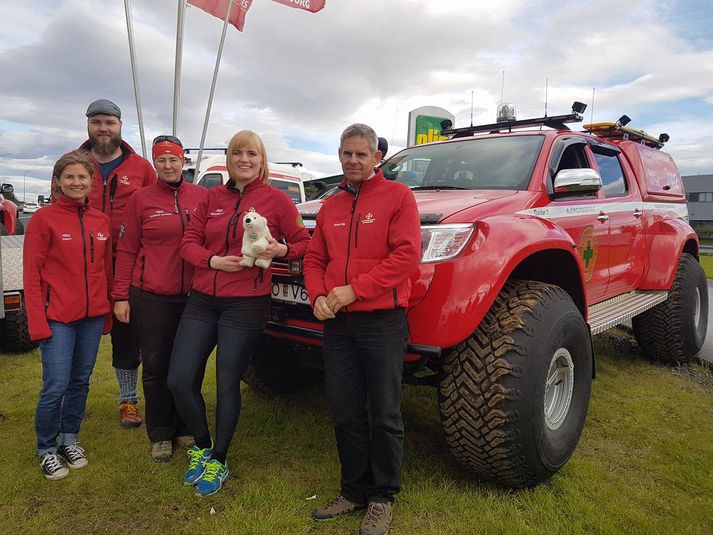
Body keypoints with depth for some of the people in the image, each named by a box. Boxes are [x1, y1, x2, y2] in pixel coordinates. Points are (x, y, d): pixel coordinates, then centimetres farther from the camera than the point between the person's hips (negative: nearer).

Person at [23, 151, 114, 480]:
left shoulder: (101, 221, 7)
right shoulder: (43, 219, -5)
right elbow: (31, 273, -6)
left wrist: (107, 312, 11)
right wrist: (38, 322, -12)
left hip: (93, 315, 4)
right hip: (58, 316, -4)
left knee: (81, 382, 13)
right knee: (56, 386, -2)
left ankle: (70, 439, 32)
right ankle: (47, 449, 20)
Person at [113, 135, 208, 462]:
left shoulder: (202, 196, 4)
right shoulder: (141, 199, 1)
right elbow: (126, 251, 1)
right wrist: (120, 296, -4)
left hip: (194, 295, 1)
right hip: (152, 298, -1)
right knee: (155, 368, 7)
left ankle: (185, 428, 29)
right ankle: (160, 435, 24)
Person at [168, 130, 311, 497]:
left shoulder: (275, 199, 0)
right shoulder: (213, 198, 10)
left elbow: (302, 242, 3)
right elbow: (190, 242, 9)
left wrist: (280, 250, -18)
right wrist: (213, 260, -10)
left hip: (247, 304, -4)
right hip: (202, 300, 4)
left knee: (227, 385, 4)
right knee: (179, 380, 2)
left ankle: (218, 460, 26)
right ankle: (202, 445, 28)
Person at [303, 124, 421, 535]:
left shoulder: (397, 195, -2)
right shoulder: (330, 206, 16)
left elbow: (407, 254, -13)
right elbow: (315, 258, 16)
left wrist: (354, 290, -16)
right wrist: (318, 296, -4)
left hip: (382, 320, -5)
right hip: (337, 324, 5)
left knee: (385, 416, 5)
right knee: (346, 415, 13)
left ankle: (383, 499, 23)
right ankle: (354, 491, 30)